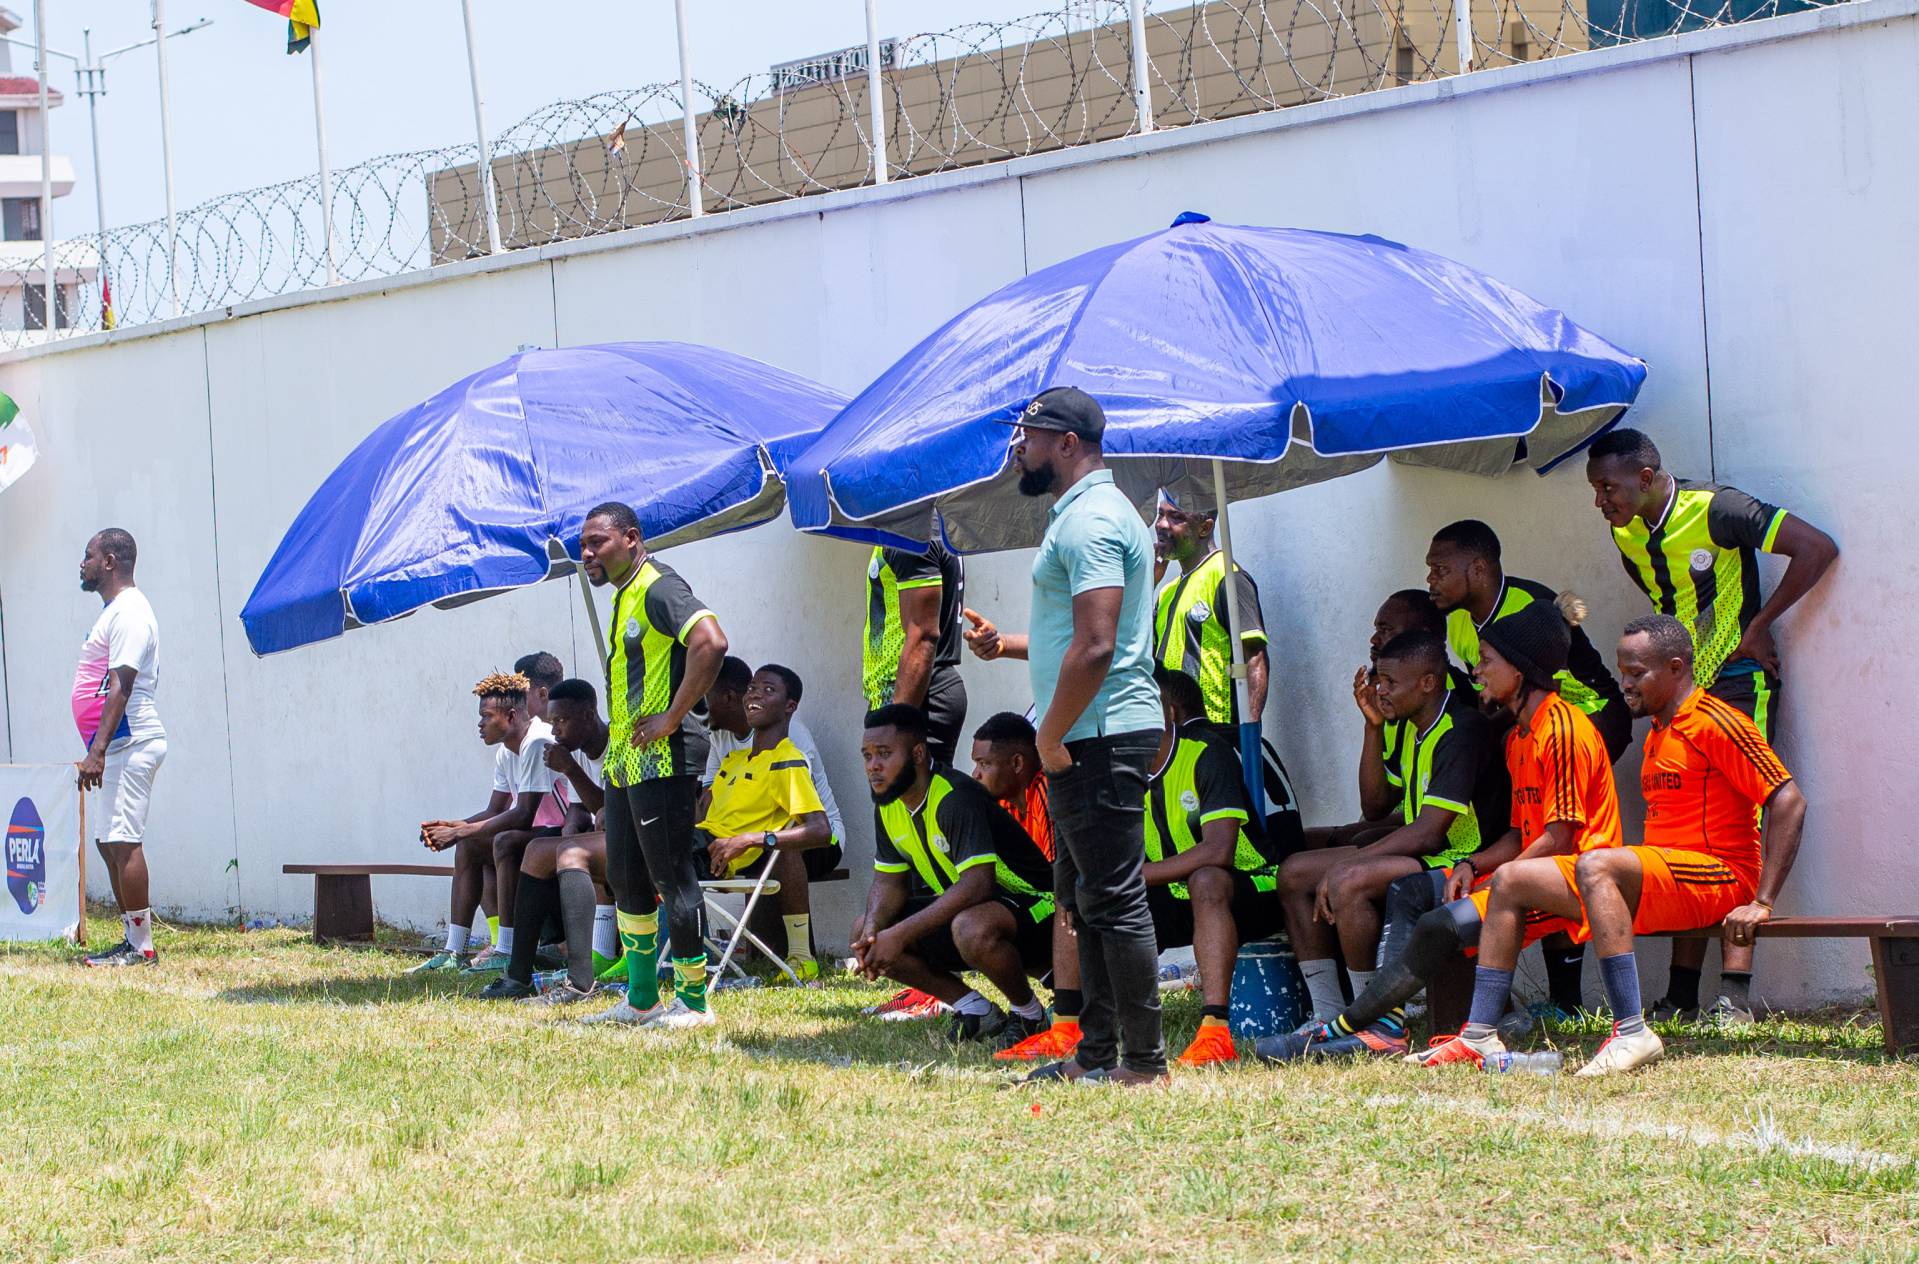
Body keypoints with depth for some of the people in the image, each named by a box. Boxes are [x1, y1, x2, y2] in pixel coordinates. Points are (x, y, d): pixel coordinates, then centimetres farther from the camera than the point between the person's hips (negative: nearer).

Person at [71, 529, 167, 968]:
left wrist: (97, 752, -25)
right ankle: (132, 941, 17)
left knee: (124, 841, -12)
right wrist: (97, 752, 20)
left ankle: (141, 947, -12)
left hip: (130, 743, -11)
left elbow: (120, 687, -21)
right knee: (110, 842, 13)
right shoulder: (117, 611, 20)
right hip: (121, 747, 11)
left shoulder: (129, 613, -13)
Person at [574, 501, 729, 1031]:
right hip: (625, 761, 11)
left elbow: (711, 642, -28)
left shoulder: (658, 587, -13)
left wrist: (673, 718, -23)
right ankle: (640, 999, 22)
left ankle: (693, 1001, 0)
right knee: (625, 878, 14)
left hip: (662, 759, -11)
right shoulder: (624, 596, 18)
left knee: (672, 878, -6)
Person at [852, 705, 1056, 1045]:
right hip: (960, 908, 9)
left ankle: (1028, 1013, -12)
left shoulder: (955, 797, -26)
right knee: (864, 934, -3)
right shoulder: (888, 806, 1)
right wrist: (873, 927, -15)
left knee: (972, 929, -42)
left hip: (1031, 903, -9)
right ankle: (975, 1010, 3)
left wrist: (901, 934, -36)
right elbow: (889, 881, 9)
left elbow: (977, 884, -35)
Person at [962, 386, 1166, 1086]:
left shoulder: (1089, 521, -16)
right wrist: (1009, 645, 19)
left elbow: (1095, 647, -24)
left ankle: (1145, 1064, -6)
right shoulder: (1091, 512, 19)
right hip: (1093, 738, 11)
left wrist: (1051, 737, -18)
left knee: (1114, 899, -8)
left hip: (1098, 738, -11)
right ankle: (1098, 1052, 22)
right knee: (1084, 896, 16)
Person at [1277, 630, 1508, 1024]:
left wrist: (1342, 866, -23)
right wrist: (1374, 726, 5)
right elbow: (1376, 801, 17)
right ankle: (1328, 1016, 1)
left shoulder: (1462, 731, -20)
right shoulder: (1411, 727, 11)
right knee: (1294, 873, 5)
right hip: (1420, 856, 11)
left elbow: (1427, 833, -25)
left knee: (1348, 882, -32)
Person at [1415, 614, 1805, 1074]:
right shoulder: (1657, 734, 20)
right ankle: (1478, 1036, -4)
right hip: (1660, 880, 10)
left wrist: (1762, 903, -22)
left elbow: (1789, 802, -17)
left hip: (1717, 880, -10)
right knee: (1510, 880, 4)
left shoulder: (1714, 723, -10)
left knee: (1595, 866, -36)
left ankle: (1632, 1032, -39)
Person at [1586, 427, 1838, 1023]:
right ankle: (1681, 992, 4)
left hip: (1739, 684, -7)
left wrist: (1758, 627, -14)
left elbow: (1818, 548, -18)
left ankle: (1735, 992, -18)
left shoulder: (1716, 510, -17)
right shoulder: (1626, 533, 5)